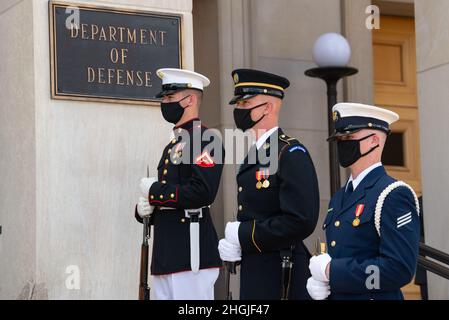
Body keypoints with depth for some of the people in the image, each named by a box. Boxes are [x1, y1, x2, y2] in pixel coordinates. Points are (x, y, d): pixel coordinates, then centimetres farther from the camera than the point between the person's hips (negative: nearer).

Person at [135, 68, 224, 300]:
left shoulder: (205, 140, -8)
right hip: (166, 255, 9)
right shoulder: (172, 146, 21)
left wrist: (154, 192, -11)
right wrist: (143, 207, 4)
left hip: (191, 254, -9)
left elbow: (202, 192, -22)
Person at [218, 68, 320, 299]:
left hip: (282, 279, -8)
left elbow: (301, 221, -22)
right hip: (253, 272, 9)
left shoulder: (292, 154, -12)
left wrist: (244, 236, -16)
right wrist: (230, 244, 1)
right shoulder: (252, 156, 15)